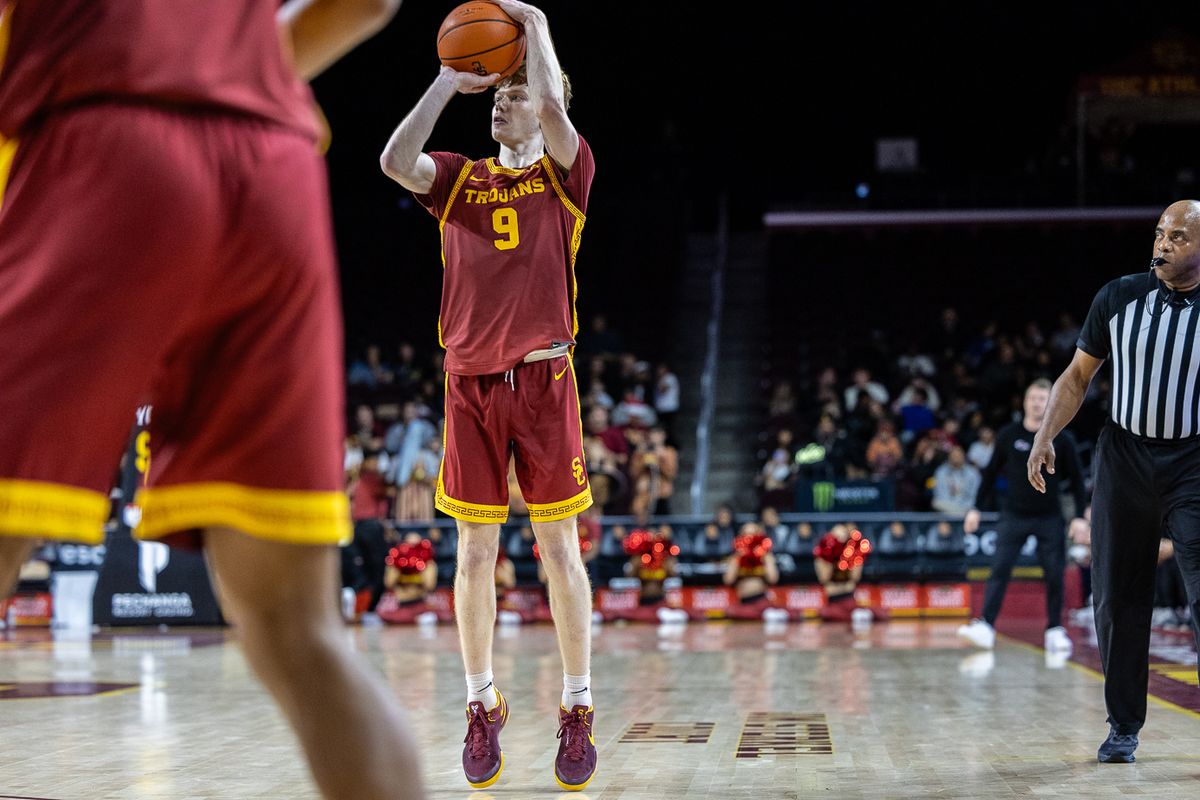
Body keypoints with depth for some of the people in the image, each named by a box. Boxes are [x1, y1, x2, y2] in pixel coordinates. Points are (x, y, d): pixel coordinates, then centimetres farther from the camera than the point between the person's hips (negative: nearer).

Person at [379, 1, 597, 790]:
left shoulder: (565, 174, 5)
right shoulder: (460, 178, 12)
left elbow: (552, 110, -16)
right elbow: (395, 162, -8)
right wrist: (449, 81, -2)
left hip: (544, 379, -2)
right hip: (471, 383, 2)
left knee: (560, 550, 0)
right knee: (475, 555, 4)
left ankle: (579, 711, 9)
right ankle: (482, 709, 15)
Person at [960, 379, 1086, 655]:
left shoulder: (1063, 439, -2)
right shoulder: (1008, 435, 0)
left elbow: (1077, 480, 2)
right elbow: (991, 473, 8)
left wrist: (1080, 516, -5)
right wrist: (976, 508, 5)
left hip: (1050, 518, 0)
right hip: (1014, 515, 0)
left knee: (1055, 575, 0)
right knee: (999, 570, -10)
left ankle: (1055, 630, 11)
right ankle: (986, 626, -14)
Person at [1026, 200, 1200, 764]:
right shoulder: (1118, 298, 0)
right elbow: (1078, 377, 8)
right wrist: (1046, 436, -5)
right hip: (1123, 457, 2)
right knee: (1116, 597, 6)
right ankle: (1123, 726, 19)